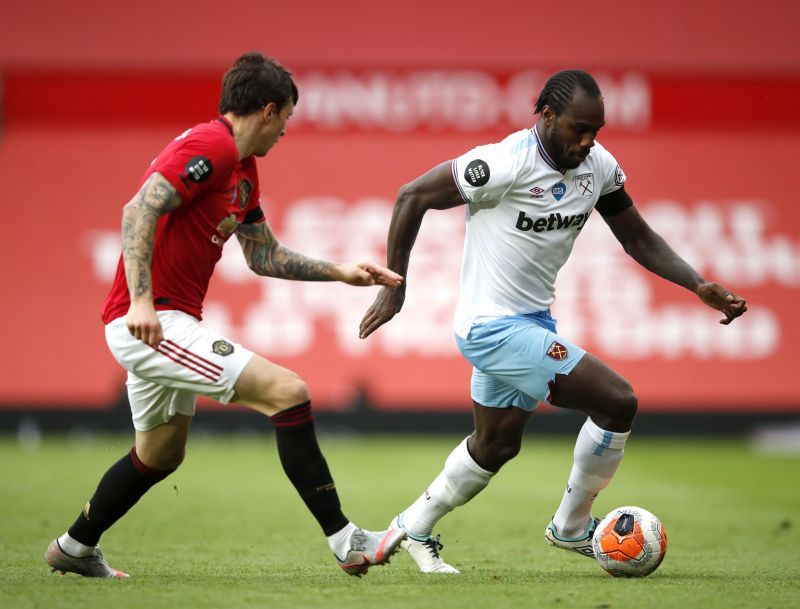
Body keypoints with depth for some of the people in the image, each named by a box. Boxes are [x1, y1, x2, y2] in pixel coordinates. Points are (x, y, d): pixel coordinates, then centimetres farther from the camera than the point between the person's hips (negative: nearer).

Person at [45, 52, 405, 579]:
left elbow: (264, 255, 26)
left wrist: (339, 272, 22)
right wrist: (140, 301, -31)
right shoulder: (211, 147, -15)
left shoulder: (243, 169, 17)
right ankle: (346, 543, -15)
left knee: (161, 455, 26)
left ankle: (74, 549, 41)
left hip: (165, 323, 11)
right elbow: (139, 210, -24)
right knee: (288, 392, -16)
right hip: (151, 322, -11)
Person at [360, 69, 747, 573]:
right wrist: (393, 286, -14)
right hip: (494, 326, -9)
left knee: (497, 445, 24)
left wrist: (699, 285, -5)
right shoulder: (506, 164, -24)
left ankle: (414, 528, 41)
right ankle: (571, 527, 5)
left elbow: (639, 239, 8)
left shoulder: (599, 166, -3)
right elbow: (412, 197, -16)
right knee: (618, 402, -13)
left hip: (532, 321, 9)